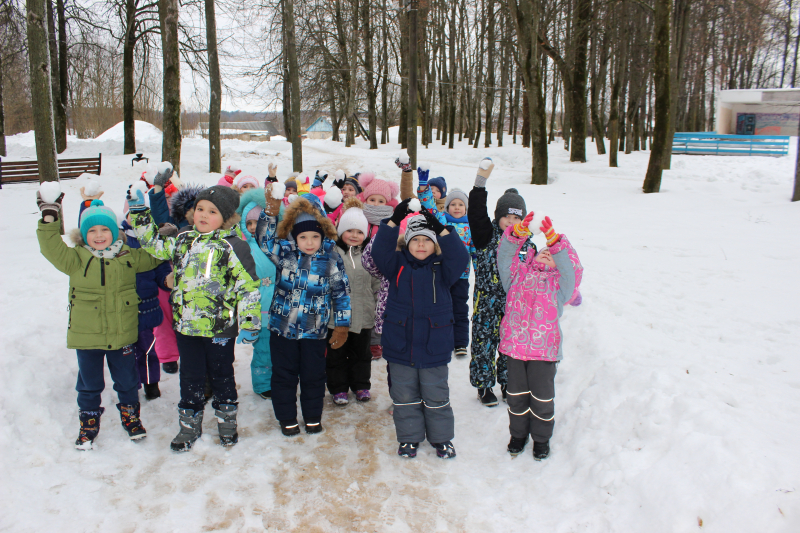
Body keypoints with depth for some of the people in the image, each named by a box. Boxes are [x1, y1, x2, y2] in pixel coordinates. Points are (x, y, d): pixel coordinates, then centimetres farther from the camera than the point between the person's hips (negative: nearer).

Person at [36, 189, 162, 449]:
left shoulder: (128, 256, 1)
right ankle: (88, 426, 31)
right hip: (86, 335, 0)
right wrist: (49, 217, -23)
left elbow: (155, 256, 11)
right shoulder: (76, 258, -2)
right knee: (89, 384, 14)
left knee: (127, 381, 15)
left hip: (121, 334, 1)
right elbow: (51, 249, -15)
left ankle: (131, 417, 36)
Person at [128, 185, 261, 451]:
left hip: (219, 326, -5)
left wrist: (249, 324, -15)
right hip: (186, 324, 5)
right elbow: (154, 244, 21)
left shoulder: (233, 247, -13)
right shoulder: (183, 241, 6)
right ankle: (189, 424, 31)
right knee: (190, 376, 15)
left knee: (221, 374, 13)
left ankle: (227, 420, 33)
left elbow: (248, 287, -13)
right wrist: (139, 211, 15)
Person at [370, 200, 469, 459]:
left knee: (436, 396, 10)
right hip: (400, 345, 1)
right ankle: (409, 437, 29)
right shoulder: (398, 265, 2)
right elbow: (380, 250, -12)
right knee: (404, 396, 13)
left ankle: (441, 437, 28)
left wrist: (441, 229, -26)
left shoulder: (442, 268, -1)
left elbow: (460, 258, -18)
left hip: (434, 347, -1)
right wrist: (394, 221, -21)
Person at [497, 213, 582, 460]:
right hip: (515, 345, 2)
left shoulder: (560, 281, 7)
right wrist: (518, 233, -19)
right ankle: (518, 434, 33)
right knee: (516, 395, 13)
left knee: (542, 397, 7)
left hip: (545, 348, -1)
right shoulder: (518, 274, 11)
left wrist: (555, 240, -25)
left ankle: (541, 438, 28)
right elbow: (504, 256, -3)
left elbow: (570, 265, -12)